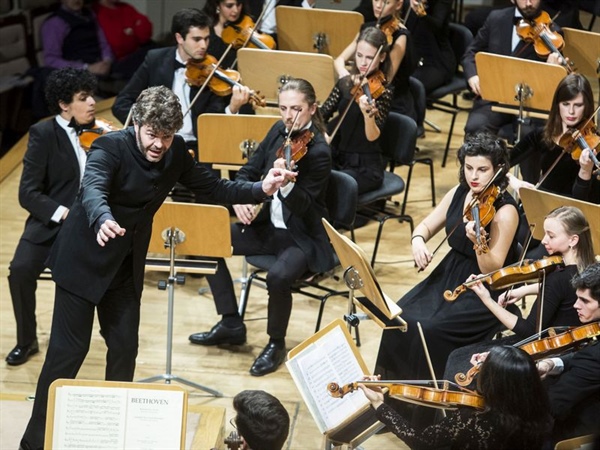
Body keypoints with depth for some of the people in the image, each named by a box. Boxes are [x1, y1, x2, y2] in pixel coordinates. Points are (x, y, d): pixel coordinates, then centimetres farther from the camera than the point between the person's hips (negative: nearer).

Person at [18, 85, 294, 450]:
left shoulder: (175, 152, -4)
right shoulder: (111, 147, -22)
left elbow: (212, 187, 4)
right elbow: (93, 189, -40)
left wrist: (261, 189, -11)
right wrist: (103, 220, -62)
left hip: (127, 267, 6)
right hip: (84, 261, -6)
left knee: (125, 348, 9)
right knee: (69, 350, -4)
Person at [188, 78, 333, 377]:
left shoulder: (318, 152, -20)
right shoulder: (279, 131, 1)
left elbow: (303, 207, -26)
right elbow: (249, 172, 10)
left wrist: (286, 183, -46)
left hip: (302, 238, -8)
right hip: (267, 226, 8)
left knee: (278, 276, -35)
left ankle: (276, 344, -6)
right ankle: (231, 325, 11)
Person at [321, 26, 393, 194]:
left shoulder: (381, 92, -10)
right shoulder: (345, 83, 7)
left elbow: (373, 137, -21)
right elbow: (322, 114, 5)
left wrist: (369, 114, -41)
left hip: (366, 168, -6)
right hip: (337, 159, 6)